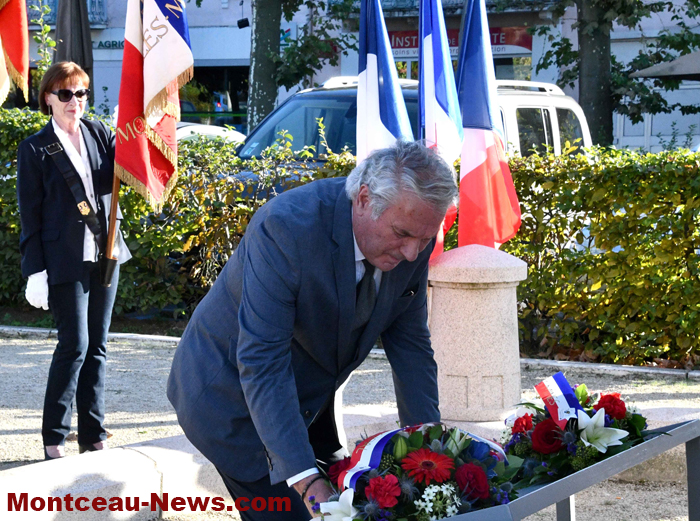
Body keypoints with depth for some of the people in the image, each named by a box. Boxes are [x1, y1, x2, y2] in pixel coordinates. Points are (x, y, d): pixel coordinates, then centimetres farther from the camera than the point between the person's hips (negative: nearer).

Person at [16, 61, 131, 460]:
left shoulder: (99, 134, 9)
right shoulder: (35, 149, -4)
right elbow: (30, 215, -5)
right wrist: (36, 272, -10)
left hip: (104, 254, 5)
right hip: (65, 259, -5)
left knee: (97, 346, 9)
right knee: (75, 344, -9)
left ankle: (93, 434, 16)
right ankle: (54, 437, 3)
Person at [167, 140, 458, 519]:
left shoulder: (411, 240, -14)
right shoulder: (286, 227, -34)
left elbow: (410, 343, -1)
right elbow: (261, 362, -36)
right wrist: (303, 476, -42)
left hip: (309, 399, 7)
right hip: (232, 399, -7)